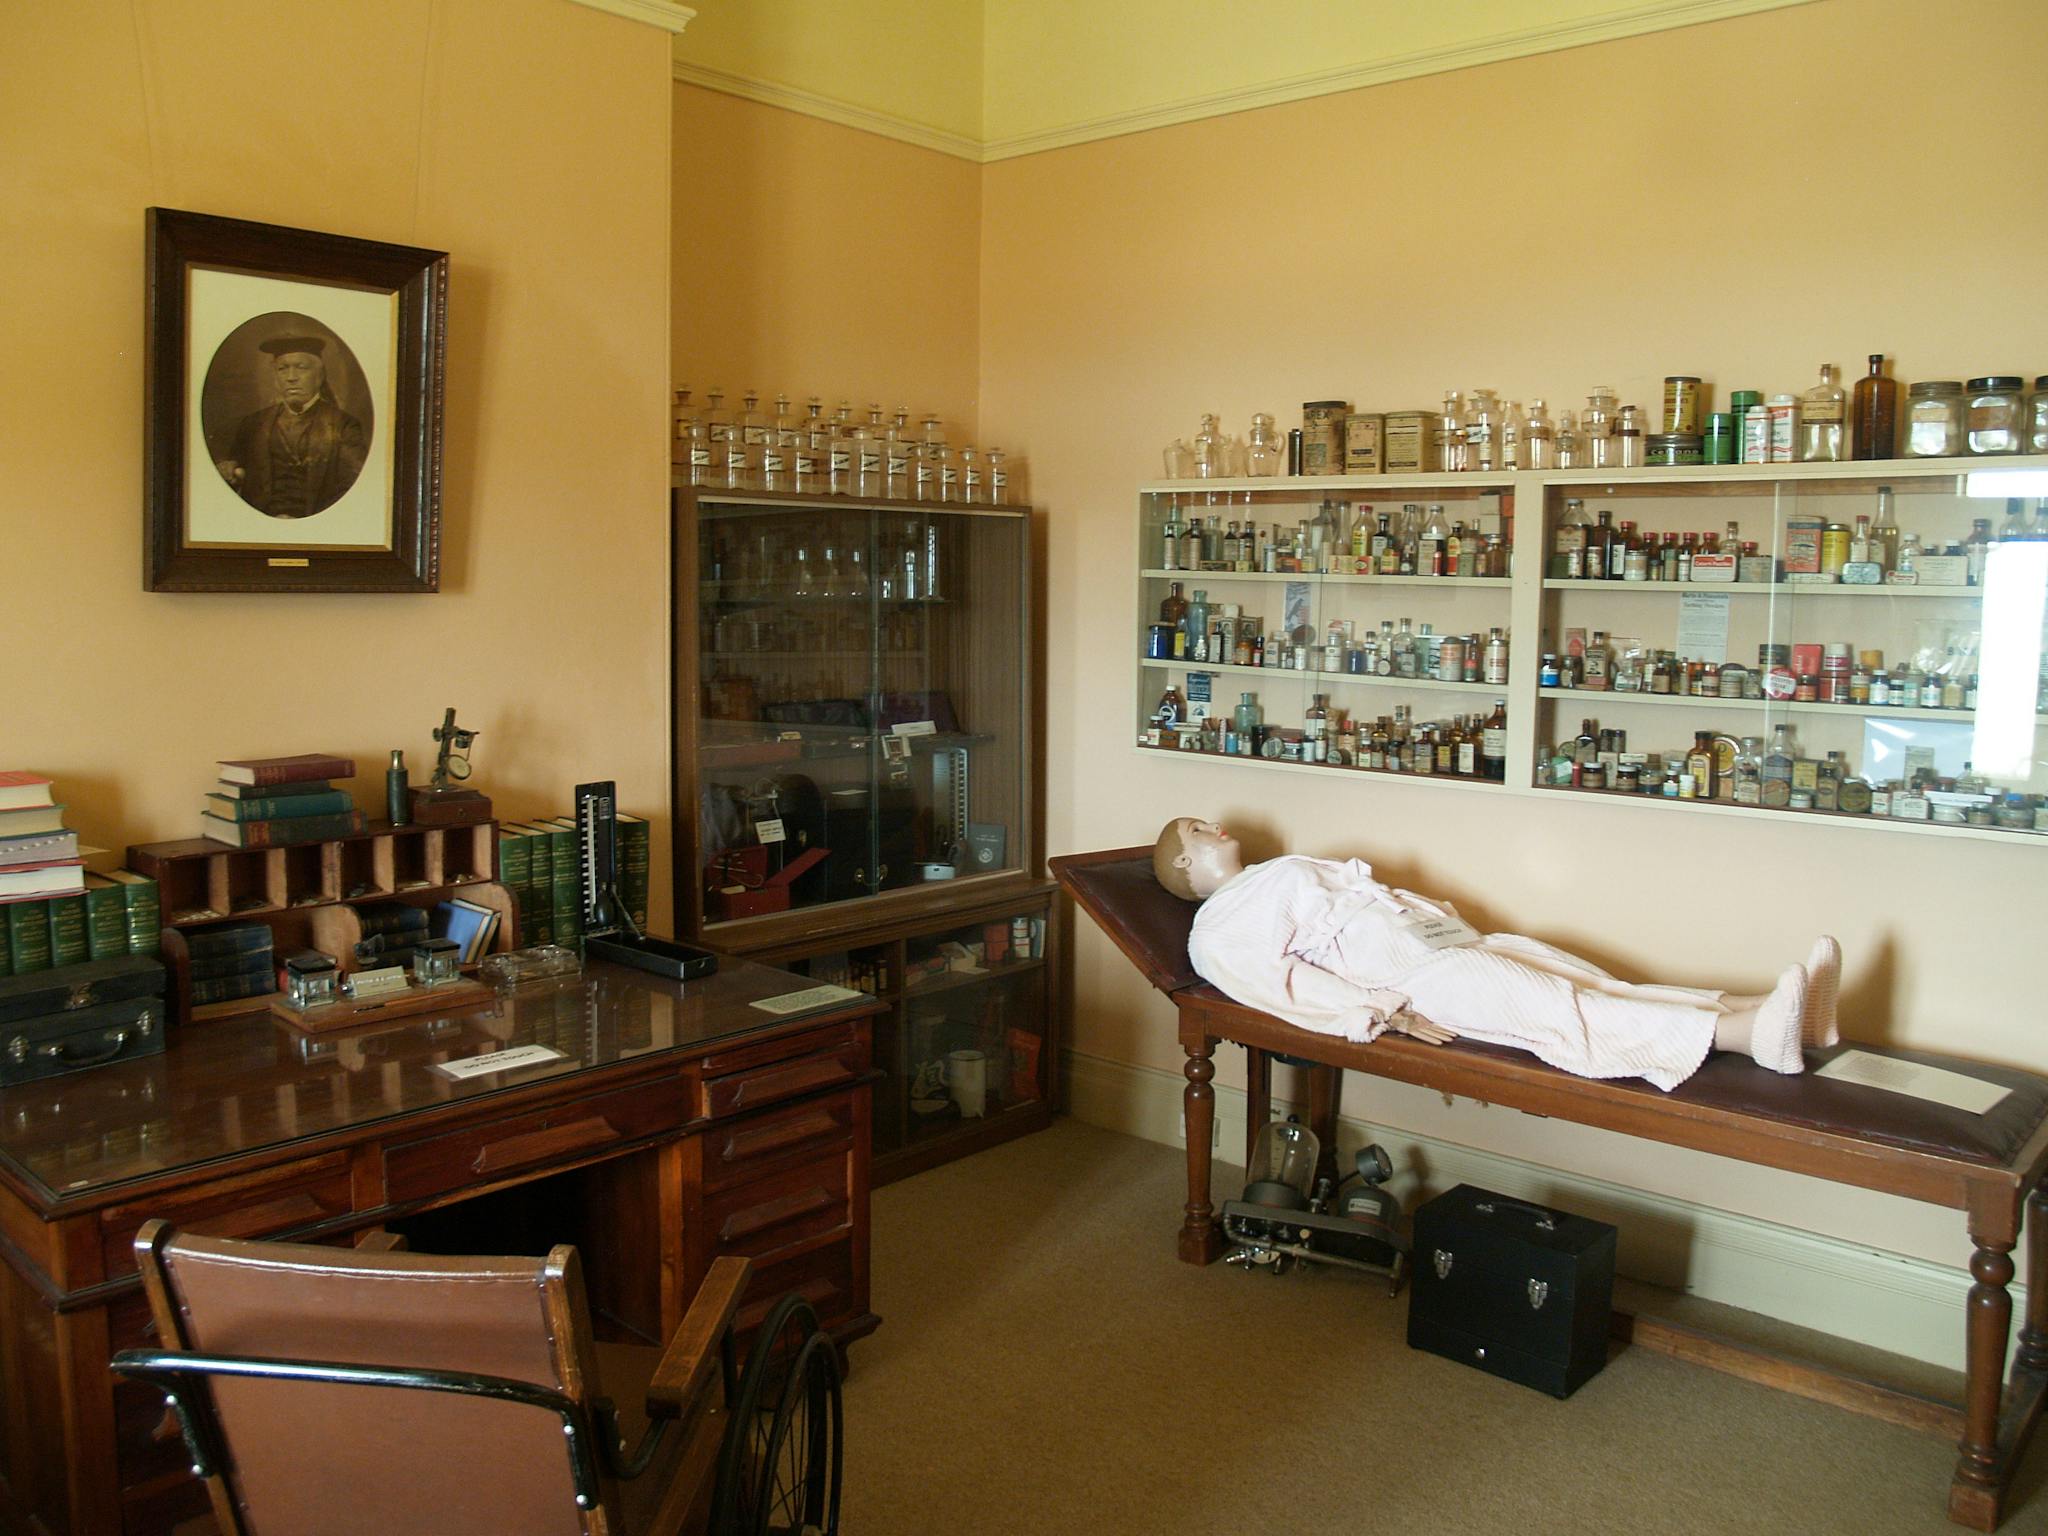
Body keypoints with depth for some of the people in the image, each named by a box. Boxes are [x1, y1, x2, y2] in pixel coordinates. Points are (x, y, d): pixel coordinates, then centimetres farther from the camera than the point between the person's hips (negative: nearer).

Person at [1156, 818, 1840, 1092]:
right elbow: (1278, 980, -11)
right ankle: (1744, 1034, -41)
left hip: (1459, 946, 9)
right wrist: (1380, 1013, -23)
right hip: (1408, 978, -9)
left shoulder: (1288, 871, 34)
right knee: (1553, 1010, -26)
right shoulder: (1218, 927, 6)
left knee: (1600, 987, -10)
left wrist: (1463, 929, 16)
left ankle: (1764, 1012, -24)